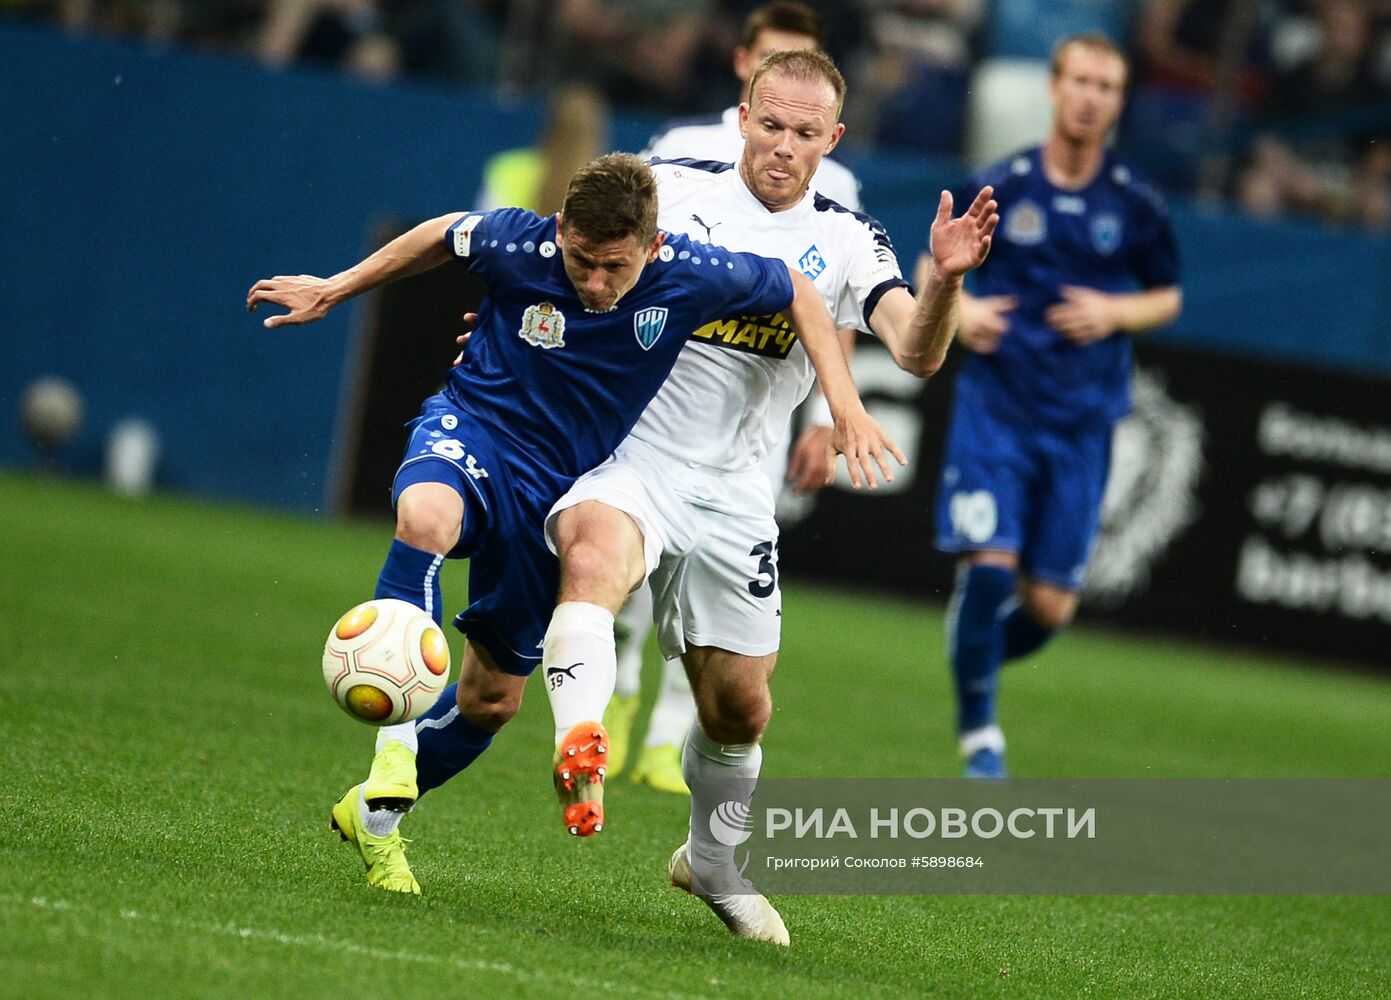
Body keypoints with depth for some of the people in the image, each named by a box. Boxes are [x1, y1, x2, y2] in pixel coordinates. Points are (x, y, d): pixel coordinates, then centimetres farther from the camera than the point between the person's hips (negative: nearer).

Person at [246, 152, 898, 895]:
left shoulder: (690, 277, -18)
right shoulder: (518, 244, -19)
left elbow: (799, 294, 0)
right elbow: (444, 235, 3)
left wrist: (846, 405, -7)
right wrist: (333, 290, 11)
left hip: (559, 491, 3)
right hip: (475, 428, -3)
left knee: (493, 696, 10)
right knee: (426, 517, -41)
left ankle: (372, 812, 32)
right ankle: (395, 746, -40)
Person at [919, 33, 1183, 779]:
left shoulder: (1136, 205, 2)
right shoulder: (1001, 187, -1)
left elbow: (1168, 297, 14)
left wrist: (1118, 313, -6)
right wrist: (958, 309, -7)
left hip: (1081, 424, 2)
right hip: (994, 406, -2)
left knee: (1049, 605, 0)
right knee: (988, 564, -15)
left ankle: (978, 659, 33)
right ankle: (978, 732, 3)